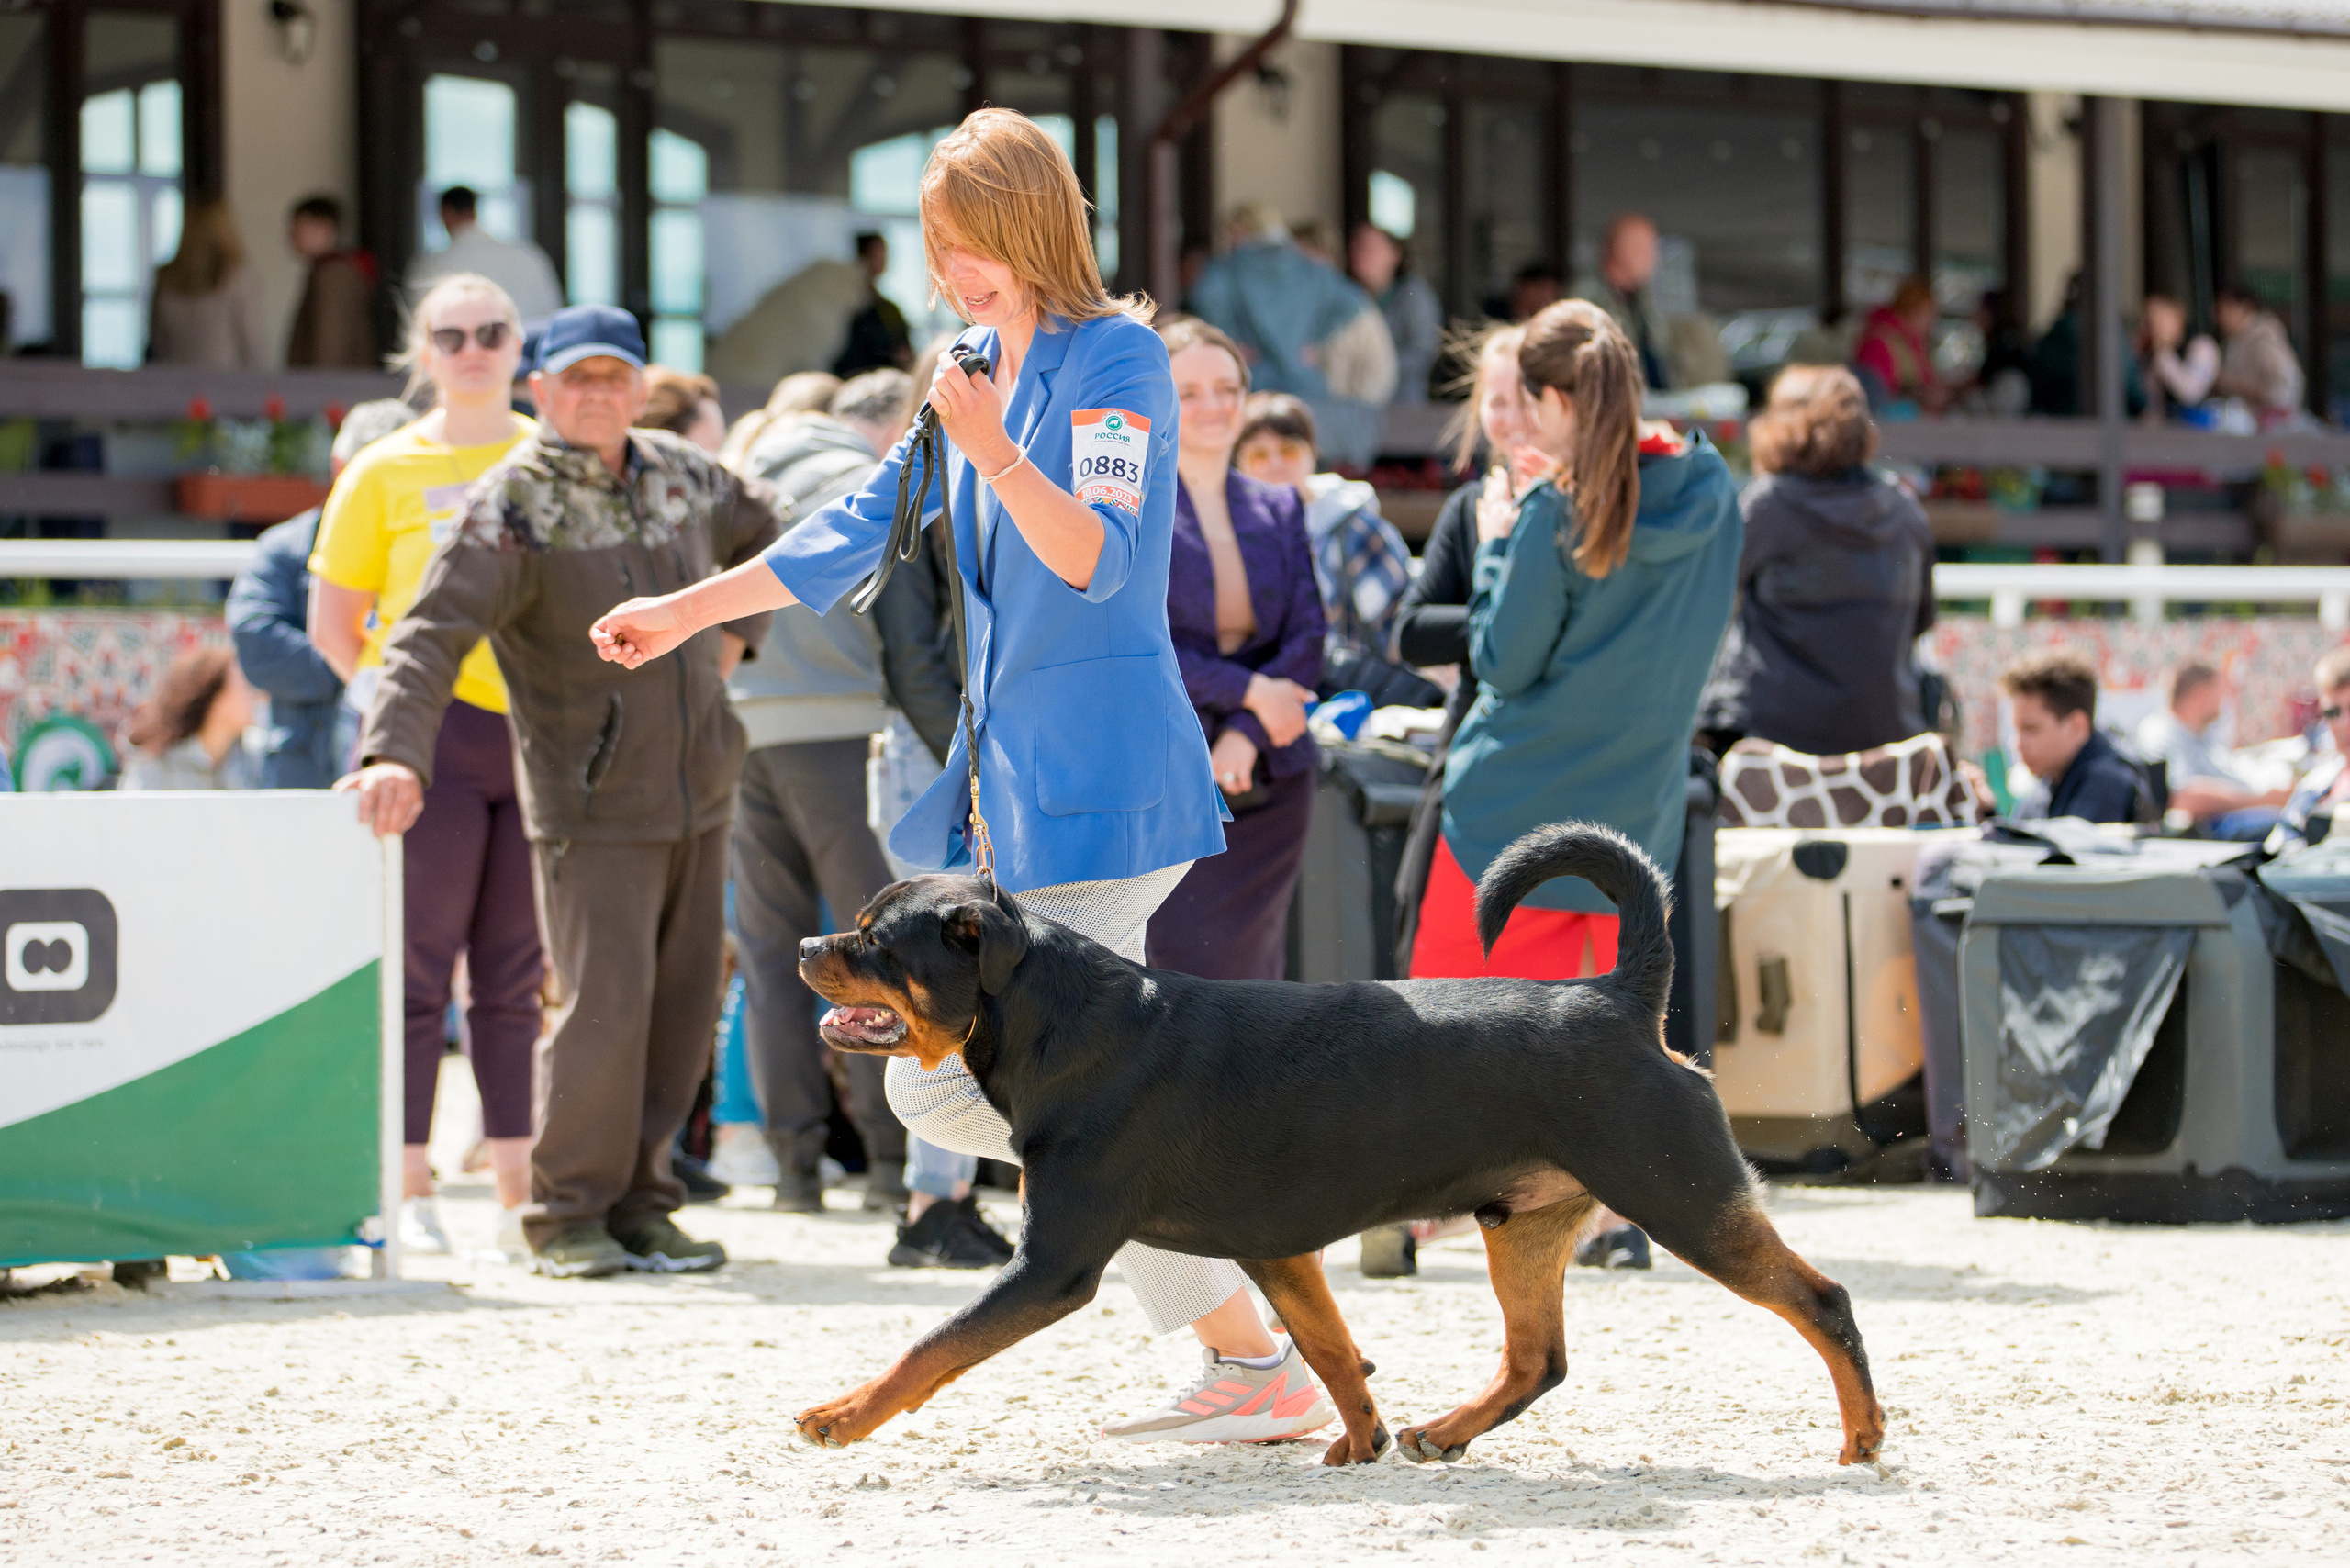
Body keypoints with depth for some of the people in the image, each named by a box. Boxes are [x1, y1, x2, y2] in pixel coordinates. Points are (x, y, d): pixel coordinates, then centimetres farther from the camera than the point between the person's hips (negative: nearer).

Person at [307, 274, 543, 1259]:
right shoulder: (385, 472, 3)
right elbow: (332, 622, 6)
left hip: (542, 735, 3)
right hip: (435, 734, -2)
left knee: (520, 973, 5)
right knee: (420, 967, -5)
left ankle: (519, 1192, 9)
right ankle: (409, 1193, -2)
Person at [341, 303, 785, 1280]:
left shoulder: (683, 476, 8)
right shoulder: (513, 505, -12)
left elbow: (763, 532, 31)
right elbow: (432, 635, -24)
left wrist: (737, 626, 15)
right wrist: (395, 752, -39)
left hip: (698, 794, 6)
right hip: (592, 806, -6)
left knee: (685, 1007, 6)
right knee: (606, 1006, -12)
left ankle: (639, 1200, 17)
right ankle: (569, 1213, 1)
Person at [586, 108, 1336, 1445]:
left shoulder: (1116, 358, -10)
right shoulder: (976, 371, 16)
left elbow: (1097, 557, -22)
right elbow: (860, 533, 24)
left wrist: (994, 451, -37)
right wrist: (681, 613, 25)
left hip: (1096, 780, -9)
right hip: (1000, 781, 9)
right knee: (933, 1087, 7)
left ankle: (1265, 1370, -7)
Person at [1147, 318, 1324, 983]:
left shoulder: (1280, 510, 13)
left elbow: (1308, 641, 6)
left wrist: (1245, 735, -9)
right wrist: (1250, 690, -12)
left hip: (1268, 780, 5)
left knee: (1253, 977, 2)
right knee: (1186, 976, -13)